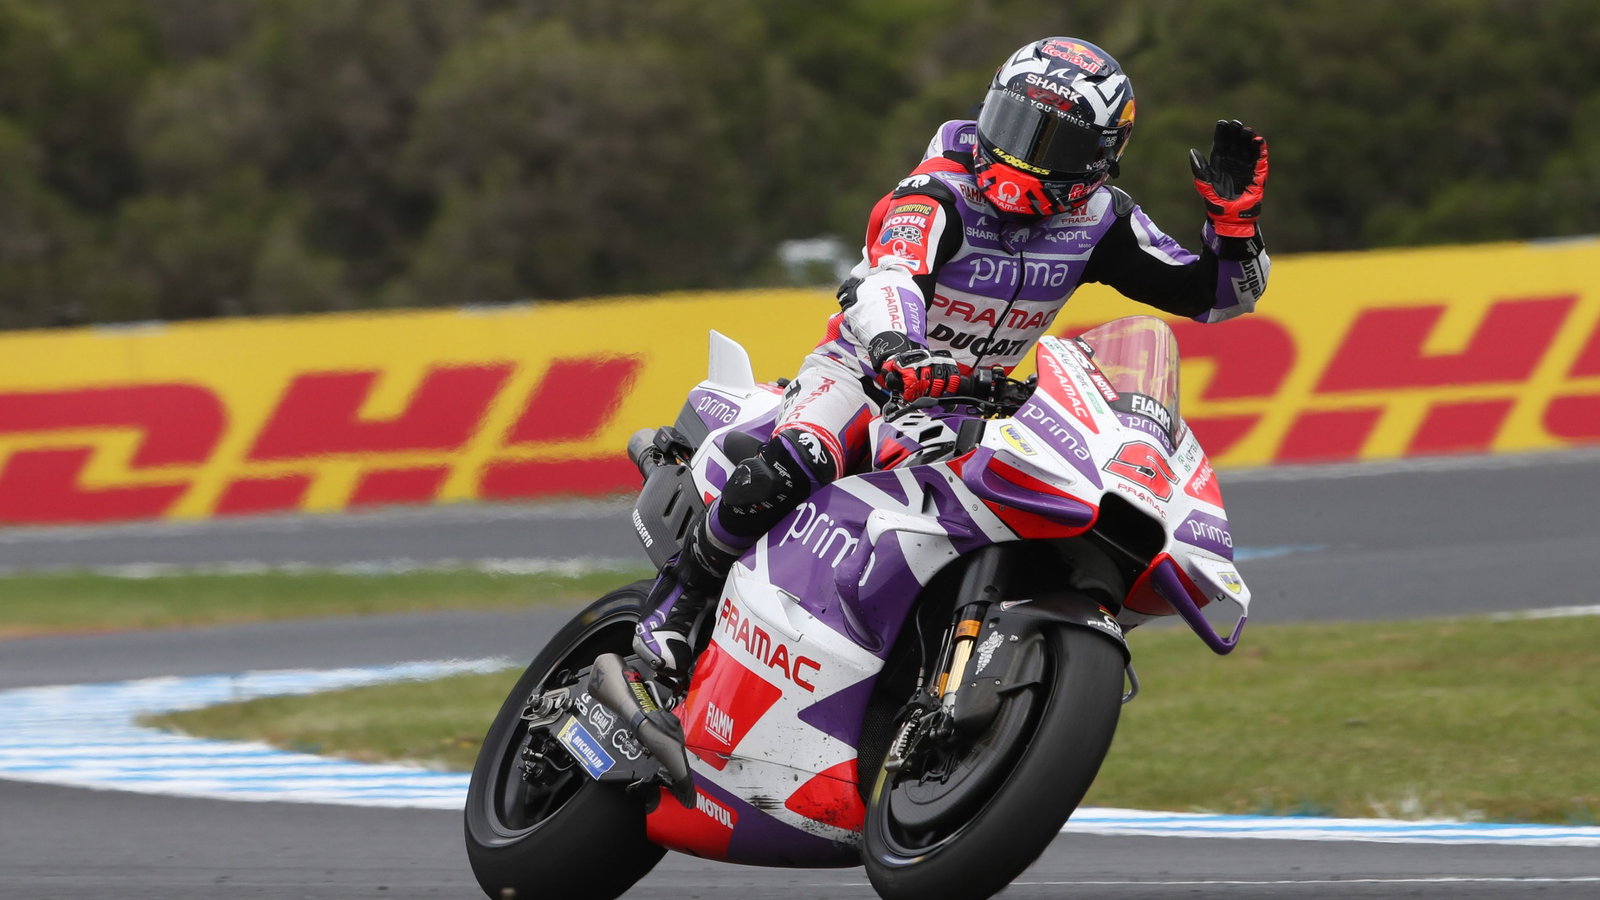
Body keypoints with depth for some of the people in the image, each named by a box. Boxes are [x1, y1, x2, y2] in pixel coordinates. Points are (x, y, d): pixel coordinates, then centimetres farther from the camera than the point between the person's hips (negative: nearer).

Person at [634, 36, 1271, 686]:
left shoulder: (1099, 220, -8)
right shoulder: (938, 195, -23)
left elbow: (1218, 295, -3)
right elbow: (890, 281, -43)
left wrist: (1234, 216, -24)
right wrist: (896, 351, -66)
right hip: (866, 366, -6)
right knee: (788, 470, -35)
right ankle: (678, 596, -13)